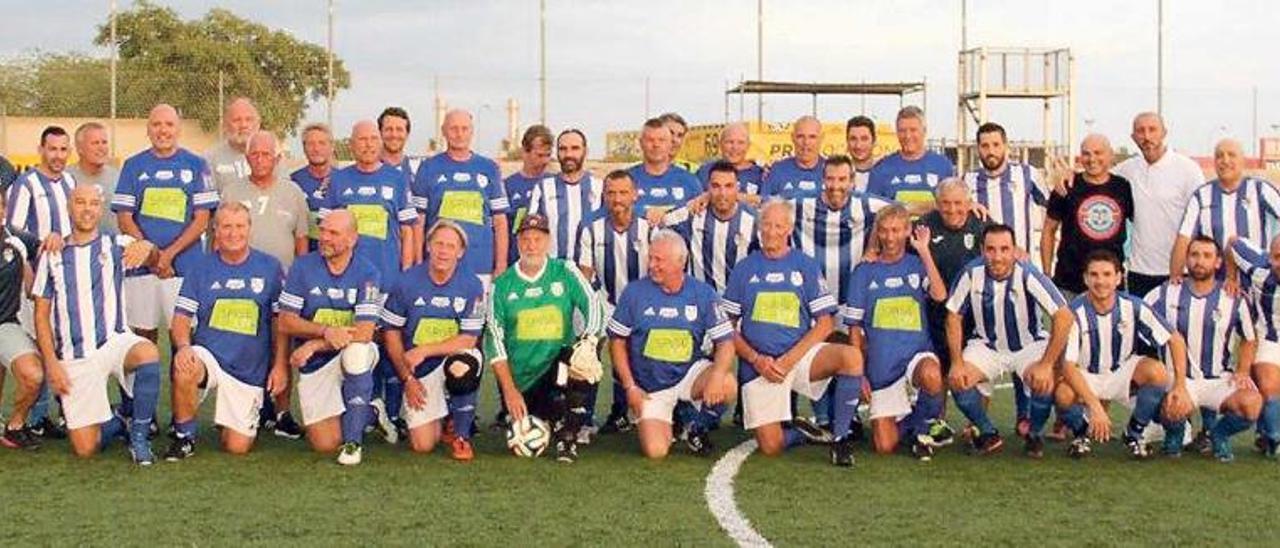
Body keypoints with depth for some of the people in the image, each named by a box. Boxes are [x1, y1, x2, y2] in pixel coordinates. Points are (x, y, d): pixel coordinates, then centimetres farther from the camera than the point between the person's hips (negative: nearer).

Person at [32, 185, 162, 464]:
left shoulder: (116, 246, 4)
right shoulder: (53, 256, 8)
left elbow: (155, 257, -15)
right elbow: (41, 314, 8)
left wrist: (147, 248, -40)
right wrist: (51, 363, -2)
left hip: (115, 341, -1)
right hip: (74, 357, 1)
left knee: (148, 354, -38)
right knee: (85, 448, -6)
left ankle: (139, 434, -16)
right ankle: (113, 423, 30)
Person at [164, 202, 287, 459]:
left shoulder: (270, 268, 1)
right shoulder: (202, 268, 3)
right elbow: (181, 317, 1)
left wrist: (280, 365, -2)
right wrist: (183, 346, -20)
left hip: (250, 370, 0)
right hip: (208, 355, 0)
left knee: (238, 446, -4)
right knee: (184, 371, -36)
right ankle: (184, 437, -11)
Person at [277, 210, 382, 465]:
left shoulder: (368, 274, -9)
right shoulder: (303, 267, -3)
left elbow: (364, 332, -17)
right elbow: (285, 322, -6)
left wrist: (314, 345, -20)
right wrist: (326, 331, -22)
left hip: (354, 353, -1)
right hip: (314, 366, 2)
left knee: (356, 352, -39)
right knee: (325, 443, -10)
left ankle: (353, 440, -21)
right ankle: (368, 412, 25)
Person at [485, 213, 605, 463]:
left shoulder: (565, 272, 1)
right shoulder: (502, 284, 1)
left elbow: (593, 307, -6)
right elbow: (494, 339, -2)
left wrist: (588, 342, -27)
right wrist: (509, 390, -10)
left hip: (559, 368, -1)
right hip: (519, 380, 1)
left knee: (583, 358, -33)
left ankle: (568, 436, -17)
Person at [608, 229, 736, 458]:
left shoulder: (703, 293, -5)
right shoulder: (634, 292, -6)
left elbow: (725, 342, -7)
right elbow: (617, 341, 0)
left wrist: (717, 375, -27)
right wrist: (630, 387, -7)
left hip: (691, 372, 1)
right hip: (651, 387, 0)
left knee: (727, 386, -31)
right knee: (655, 451, -16)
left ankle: (697, 429, 1)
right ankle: (667, 423, 22)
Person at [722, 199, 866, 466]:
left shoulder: (806, 266, 7)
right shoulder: (744, 269, 9)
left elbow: (825, 323, 2)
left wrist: (791, 358, -11)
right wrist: (756, 359, -8)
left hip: (800, 355, 0)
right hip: (759, 365, 0)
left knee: (851, 356, -31)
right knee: (771, 447, -11)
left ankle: (840, 437, -15)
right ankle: (804, 432, 23)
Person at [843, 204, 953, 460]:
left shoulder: (917, 265, 6)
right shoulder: (864, 272, 5)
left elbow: (940, 295, -16)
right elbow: (855, 329, 6)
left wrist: (924, 251, -11)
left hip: (918, 353, -1)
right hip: (881, 369, 1)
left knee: (930, 375, -39)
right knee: (884, 447, -7)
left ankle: (928, 424, -7)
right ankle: (907, 426, 29)